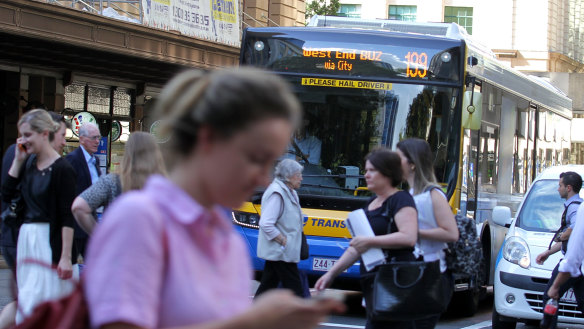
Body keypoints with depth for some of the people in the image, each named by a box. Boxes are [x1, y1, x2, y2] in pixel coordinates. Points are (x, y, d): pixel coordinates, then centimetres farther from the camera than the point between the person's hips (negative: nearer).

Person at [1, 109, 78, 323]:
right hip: (26, 239, 8)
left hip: (50, 241, -8)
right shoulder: (29, 163, 11)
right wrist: (18, 160, 5)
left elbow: (68, 217, -14)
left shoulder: (62, 169, -11)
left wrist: (66, 257, -18)